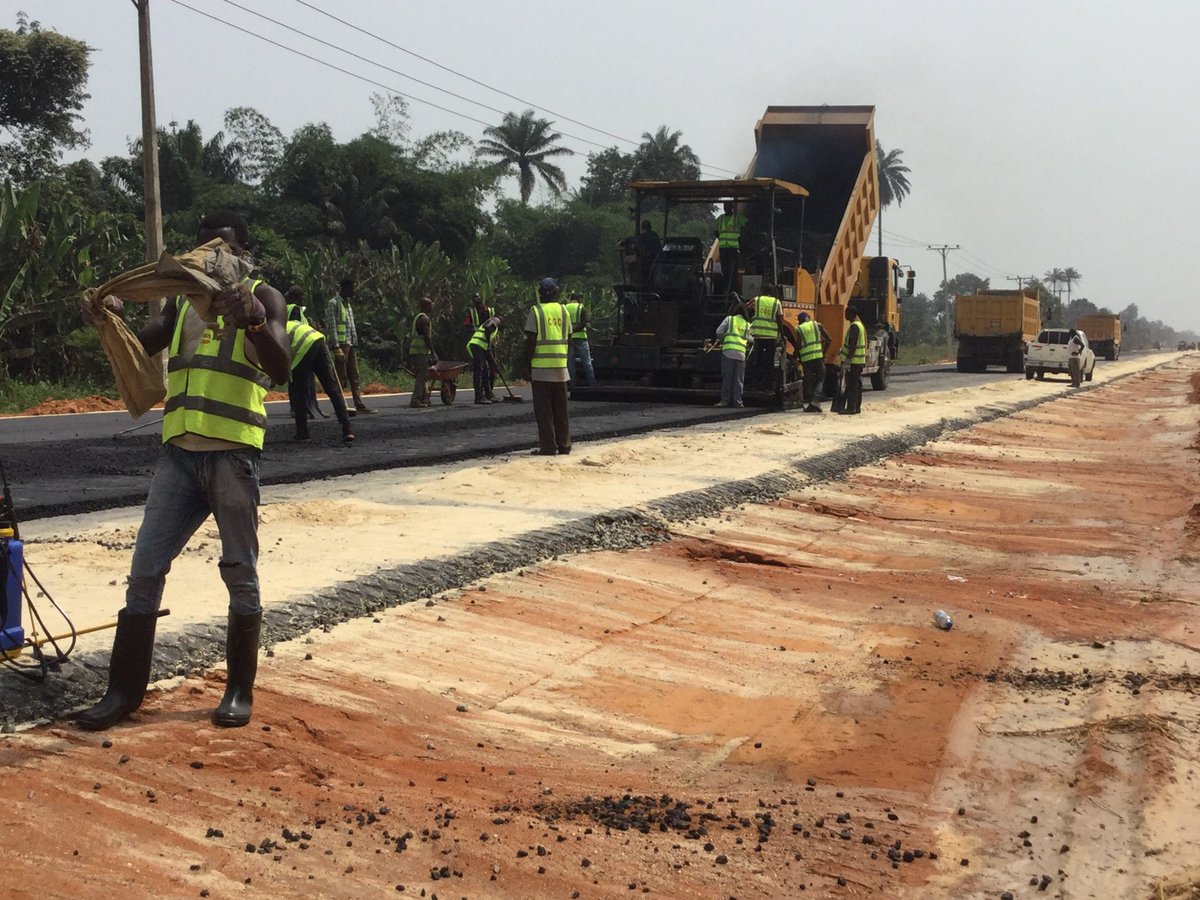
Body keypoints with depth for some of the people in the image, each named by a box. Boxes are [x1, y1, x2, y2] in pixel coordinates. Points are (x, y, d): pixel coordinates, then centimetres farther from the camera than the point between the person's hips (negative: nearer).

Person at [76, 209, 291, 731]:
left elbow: (281, 370, -12)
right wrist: (111, 316, -8)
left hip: (233, 452, -5)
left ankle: (240, 689, 12)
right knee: (145, 569, 2)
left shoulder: (262, 296, 2)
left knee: (240, 572, 2)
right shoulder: (183, 300, 18)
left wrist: (253, 320, -30)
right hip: (180, 451, 5)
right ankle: (125, 690, 10)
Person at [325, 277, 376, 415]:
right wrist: (336, 347, -21)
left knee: (354, 377, 7)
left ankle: (359, 405, 7)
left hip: (350, 345, 9)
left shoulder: (348, 304, 21)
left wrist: (355, 346, 18)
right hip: (341, 344, -9)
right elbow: (332, 326, -14)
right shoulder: (333, 303, -6)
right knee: (341, 376, -7)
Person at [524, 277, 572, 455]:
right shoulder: (564, 311, 10)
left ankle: (548, 446, -2)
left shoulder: (536, 311, -5)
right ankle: (564, 445, 14)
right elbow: (568, 340, 12)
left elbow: (530, 341, -9)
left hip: (541, 367, -5)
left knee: (544, 408, -1)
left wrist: (527, 365, -4)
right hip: (560, 366, 5)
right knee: (561, 408, 11)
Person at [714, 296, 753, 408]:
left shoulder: (729, 319, 7)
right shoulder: (747, 324, 17)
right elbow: (751, 340, 23)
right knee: (738, 379, 5)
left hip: (728, 351, -2)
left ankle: (725, 400, -1)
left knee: (727, 377, 1)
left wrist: (723, 340, 22)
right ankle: (737, 401, 1)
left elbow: (719, 332, 3)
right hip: (741, 353, 2)